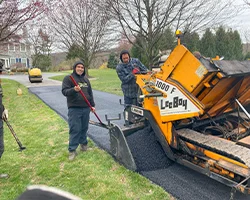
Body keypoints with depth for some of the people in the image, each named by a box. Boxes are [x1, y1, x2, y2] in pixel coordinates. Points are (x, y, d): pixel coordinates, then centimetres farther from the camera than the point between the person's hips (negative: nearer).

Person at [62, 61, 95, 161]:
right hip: (74, 108, -5)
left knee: (84, 128, 12)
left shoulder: (86, 79, 15)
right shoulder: (68, 78, -3)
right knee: (75, 129, -5)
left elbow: (90, 93, 19)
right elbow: (64, 91, -12)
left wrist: (92, 105, 15)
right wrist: (74, 90, -30)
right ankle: (72, 150, 5)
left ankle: (83, 143, 31)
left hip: (86, 108, 5)